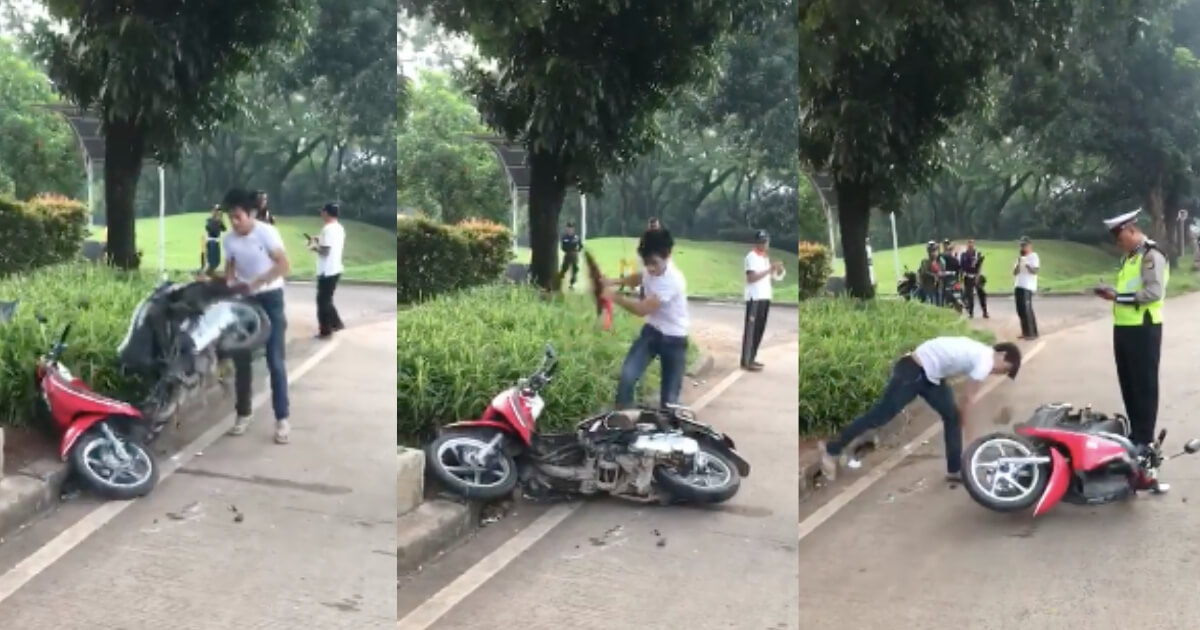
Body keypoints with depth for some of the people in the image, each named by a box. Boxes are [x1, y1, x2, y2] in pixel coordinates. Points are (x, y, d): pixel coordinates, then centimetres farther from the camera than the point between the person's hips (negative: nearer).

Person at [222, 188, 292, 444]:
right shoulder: (229, 239, -1)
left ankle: (282, 419, -4)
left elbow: (284, 266, -20)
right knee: (241, 359, 7)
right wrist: (231, 285, -10)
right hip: (244, 300, 5)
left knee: (275, 361, -7)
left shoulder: (267, 232, -16)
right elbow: (230, 268, 11)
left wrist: (255, 282, -27)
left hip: (270, 299, -5)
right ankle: (243, 413, 20)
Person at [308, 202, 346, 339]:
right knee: (327, 299, 21)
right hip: (335, 269, 9)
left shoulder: (328, 229, -19)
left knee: (323, 301, 0)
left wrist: (314, 246, -5)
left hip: (327, 271, -9)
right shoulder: (340, 228, 10)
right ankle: (336, 323, 26)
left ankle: (325, 331, 5)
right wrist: (320, 241, 15)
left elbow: (325, 251, -22)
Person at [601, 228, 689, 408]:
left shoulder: (673, 280, -31)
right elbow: (639, 277, 20)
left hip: (673, 339, -5)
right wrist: (614, 282, 4)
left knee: (669, 397, 2)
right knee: (627, 375, -14)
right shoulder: (650, 269, -8)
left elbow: (642, 309, -32)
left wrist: (615, 296, -21)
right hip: (651, 331, 5)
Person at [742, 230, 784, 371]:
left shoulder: (766, 257, 17)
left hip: (765, 298, 9)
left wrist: (777, 270, -2)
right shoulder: (751, 257, -9)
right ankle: (746, 361, -5)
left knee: (759, 330, 11)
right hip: (754, 298, -9)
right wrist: (770, 269, -21)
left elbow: (770, 277, 17)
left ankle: (751, 358, 18)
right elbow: (751, 277, -19)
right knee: (751, 330, -7)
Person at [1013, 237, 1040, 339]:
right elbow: (1015, 273, 12)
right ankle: (1025, 332, 12)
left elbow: (1035, 271, -14)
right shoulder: (1021, 257, 19)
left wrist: (1027, 265, -27)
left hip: (1027, 287, -8)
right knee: (1021, 311, 6)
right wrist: (1018, 263, -4)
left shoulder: (1034, 256, -3)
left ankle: (1032, 333, -9)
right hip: (1018, 286, 8)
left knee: (1027, 310, -12)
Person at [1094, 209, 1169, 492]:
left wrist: (1119, 296, -20)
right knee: (1128, 384, 15)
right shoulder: (1130, 257, 17)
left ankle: (1144, 441, 0)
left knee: (1144, 387, -4)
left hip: (1143, 330, -9)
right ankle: (1135, 434, 26)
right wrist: (1113, 293, 5)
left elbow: (1154, 292, -22)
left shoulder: (1151, 255, -13)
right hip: (1124, 328, 10)